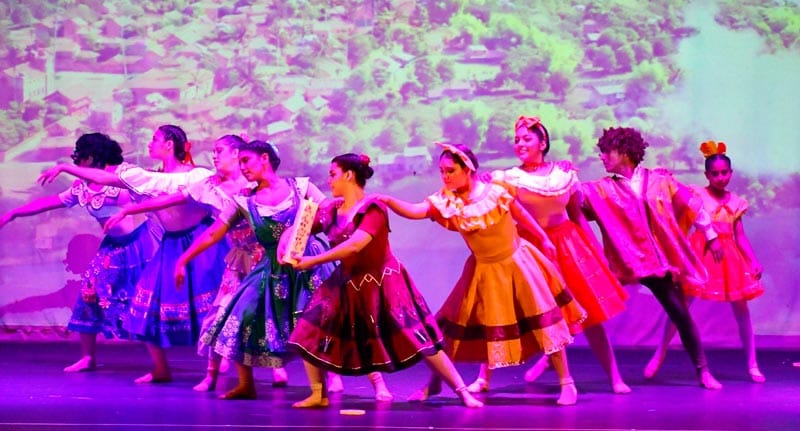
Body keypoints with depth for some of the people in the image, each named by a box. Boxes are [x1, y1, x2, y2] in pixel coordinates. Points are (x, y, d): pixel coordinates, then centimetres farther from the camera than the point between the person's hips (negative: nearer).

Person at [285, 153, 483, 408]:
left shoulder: (373, 208, -17)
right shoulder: (331, 212, 2)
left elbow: (355, 245, -30)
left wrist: (312, 261, -29)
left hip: (382, 285, -6)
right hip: (349, 286, 6)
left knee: (416, 339, -8)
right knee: (309, 335, -1)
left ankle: (462, 391, -2)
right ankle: (318, 395, 14)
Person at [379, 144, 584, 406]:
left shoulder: (495, 193, -21)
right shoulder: (446, 203, -16)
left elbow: (522, 217, -4)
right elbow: (413, 211, -31)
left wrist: (544, 240, 8)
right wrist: (388, 201, -48)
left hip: (516, 263, -2)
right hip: (484, 270, 2)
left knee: (545, 322, -1)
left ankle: (567, 383, 10)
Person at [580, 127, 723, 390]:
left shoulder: (660, 181, 2)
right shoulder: (602, 190, 2)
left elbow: (692, 206, 11)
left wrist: (711, 237, 16)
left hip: (663, 260, 0)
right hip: (626, 262, 0)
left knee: (681, 314, 4)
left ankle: (703, 371, 17)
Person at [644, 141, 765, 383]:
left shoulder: (735, 202, 11)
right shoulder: (697, 195, 1)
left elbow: (740, 236, 10)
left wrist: (754, 261, 1)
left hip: (728, 256, 3)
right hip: (700, 254, -3)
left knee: (741, 308, 2)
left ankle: (752, 364, 8)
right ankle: (659, 355, 10)